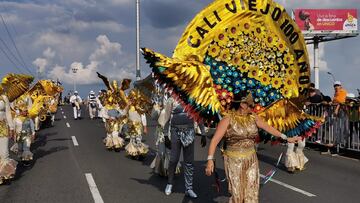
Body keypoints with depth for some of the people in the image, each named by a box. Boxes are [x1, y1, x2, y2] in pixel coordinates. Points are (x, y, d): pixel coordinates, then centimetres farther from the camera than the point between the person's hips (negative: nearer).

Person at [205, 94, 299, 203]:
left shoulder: (253, 118, 3)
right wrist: (210, 159, -23)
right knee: (237, 194, 1)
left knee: (252, 193, 6)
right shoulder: (228, 119, -12)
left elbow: (268, 128, 13)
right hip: (234, 161, -5)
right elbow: (215, 140, -14)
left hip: (251, 160, 5)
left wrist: (286, 138, 15)